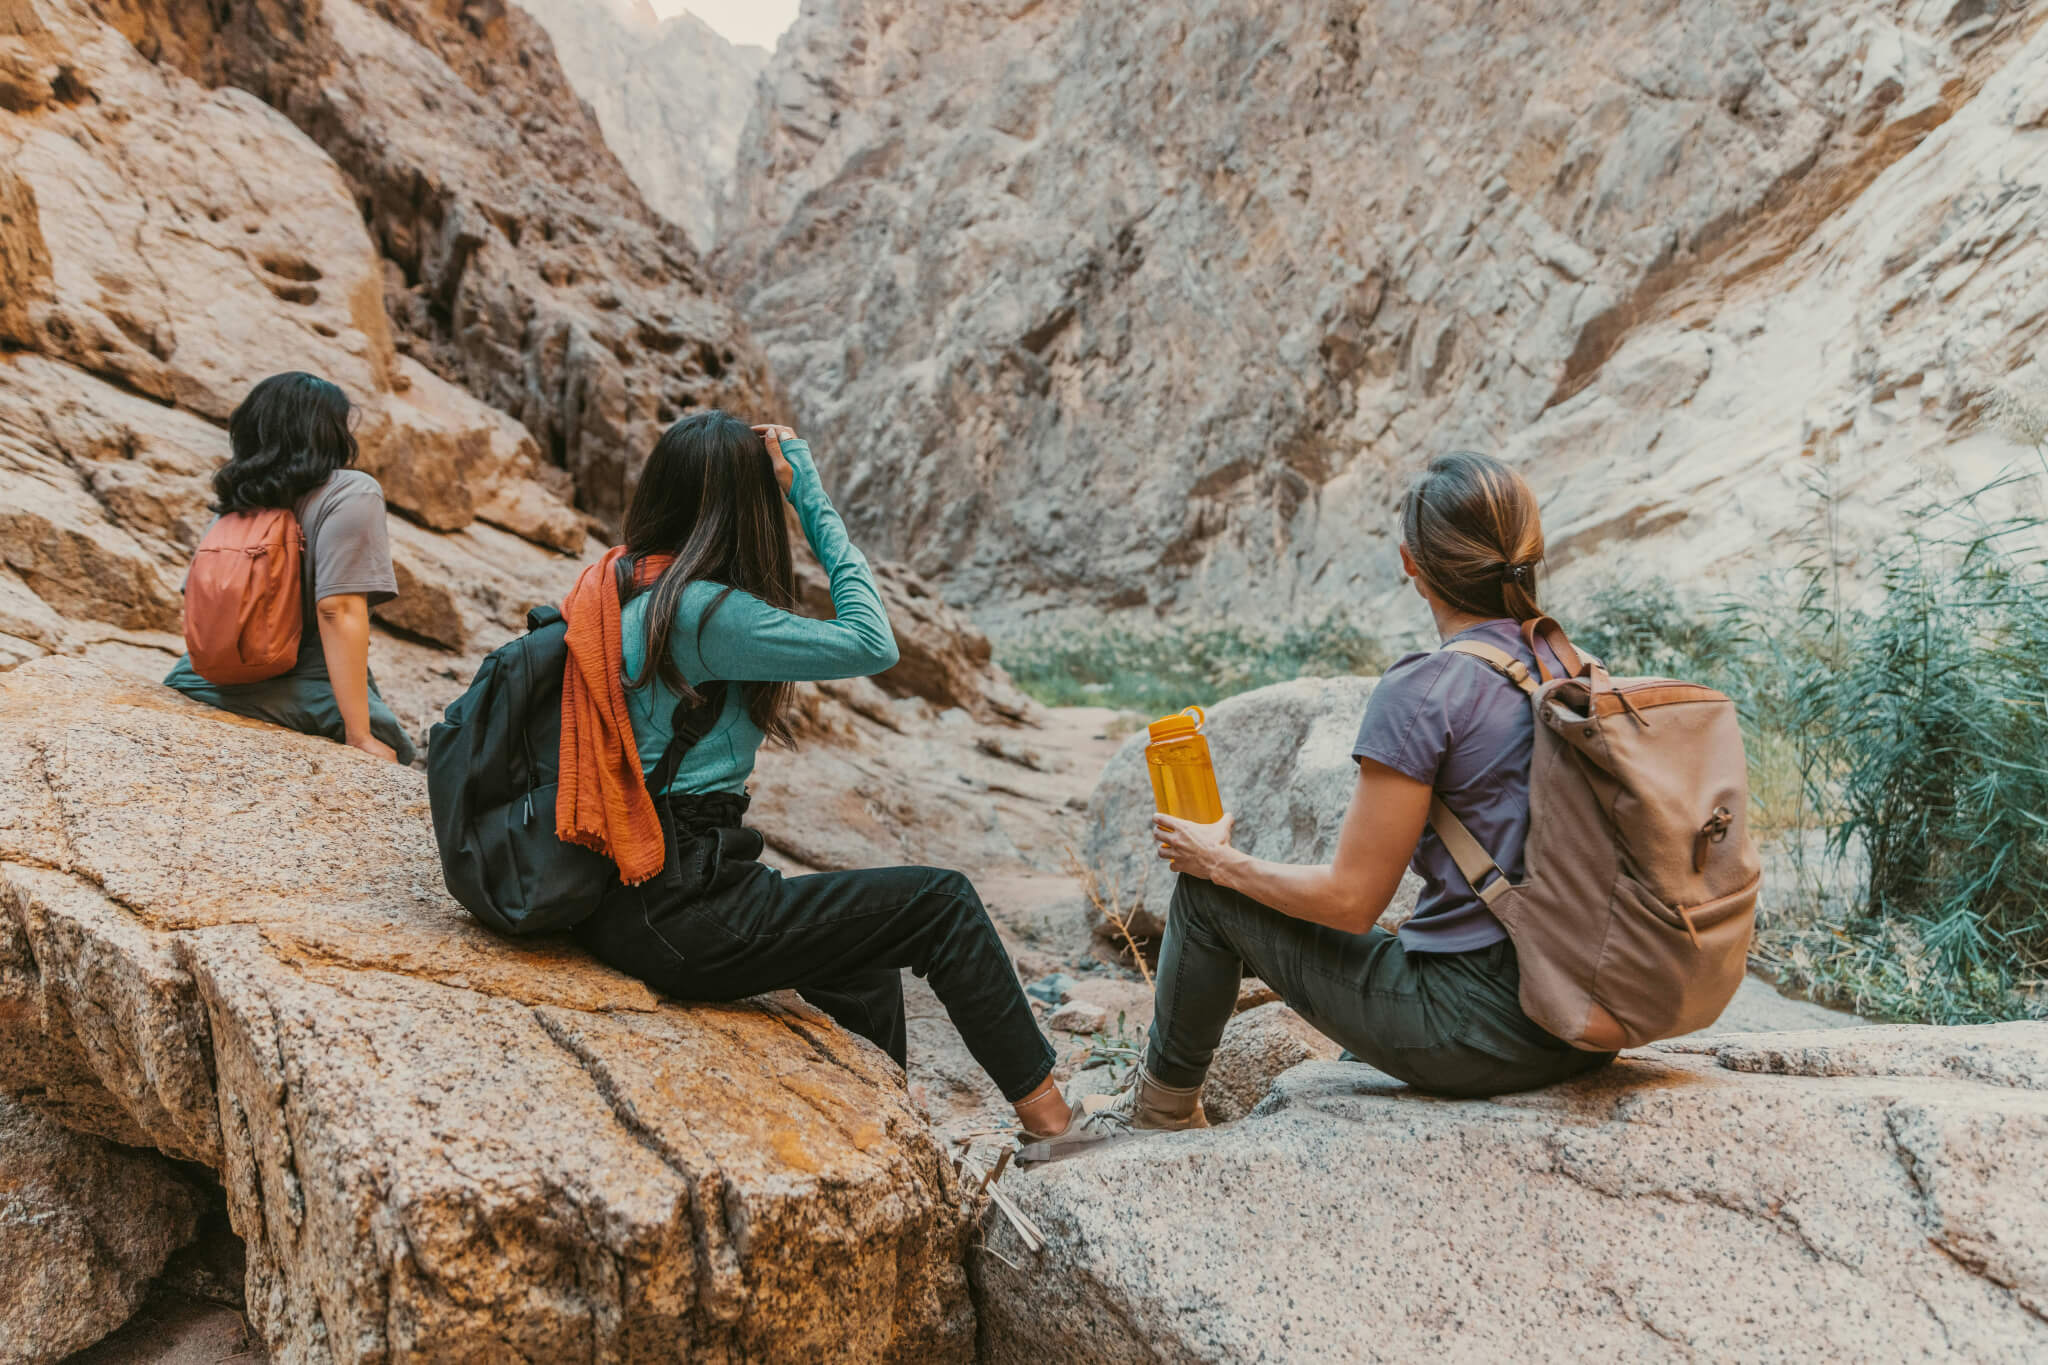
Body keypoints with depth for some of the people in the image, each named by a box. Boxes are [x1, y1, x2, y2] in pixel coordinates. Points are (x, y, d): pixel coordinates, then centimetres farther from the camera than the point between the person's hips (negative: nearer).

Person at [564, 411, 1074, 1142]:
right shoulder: (701, 611, -20)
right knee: (941, 904, -2)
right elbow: (872, 644, -13)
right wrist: (811, 494, -8)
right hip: (681, 916, -10)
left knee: (867, 966, 26)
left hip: (626, 905, 10)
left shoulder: (617, 581, 7)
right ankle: (1041, 1102, 13)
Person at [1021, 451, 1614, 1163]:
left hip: (1480, 1033, -8)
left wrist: (1220, 860, 0)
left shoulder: (1421, 691, -19)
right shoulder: (1568, 668, 5)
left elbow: (1351, 900, -16)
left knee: (1207, 891, 7)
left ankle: (1161, 1108, 28)